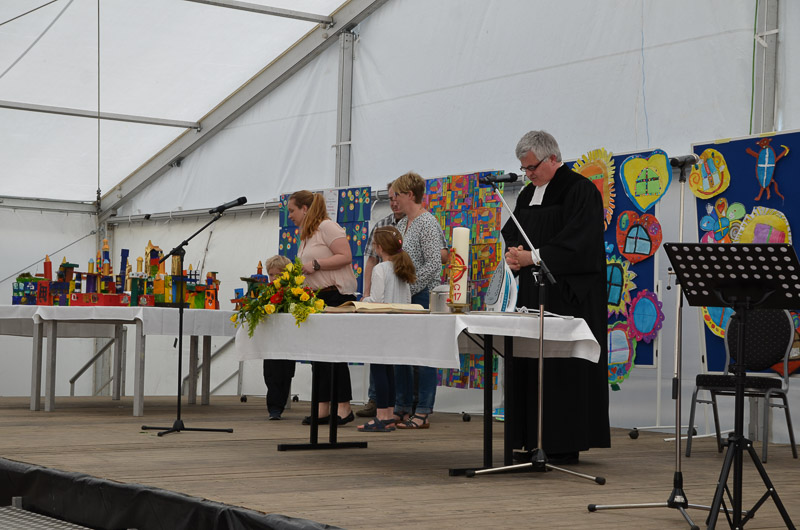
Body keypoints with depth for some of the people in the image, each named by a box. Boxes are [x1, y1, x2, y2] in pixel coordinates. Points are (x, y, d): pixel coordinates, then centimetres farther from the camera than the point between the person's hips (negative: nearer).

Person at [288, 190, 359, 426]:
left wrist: (315, 264, -21)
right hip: (316, 298, 10)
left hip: (336, 296, -10)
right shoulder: (305, 234, 20)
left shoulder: (327, 227, -9)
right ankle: (322, 408, 9)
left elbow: (346, 256, -19)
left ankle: (344, 407, -4)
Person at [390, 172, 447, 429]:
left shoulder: (427, 223, -12)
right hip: (403, 297, 9)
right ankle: (402, 408, 19)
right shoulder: (402, 224, 15)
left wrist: (407, 289, -17)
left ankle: (422, 414, 0)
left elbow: (433, 265, -18)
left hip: (422, 295, -9)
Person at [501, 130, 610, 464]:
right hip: (534, 293, 8)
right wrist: (513, 253, -4)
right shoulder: (528, 195, 18)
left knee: (564, 368, -7)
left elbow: (576, 241, -17)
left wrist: (533, 257, -18)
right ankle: (534, 442, 9)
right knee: (530, 367, 4)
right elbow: (513, 233, 19)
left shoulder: (579, 190, -8)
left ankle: (566, 445, -3)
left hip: (568, 295, -8)